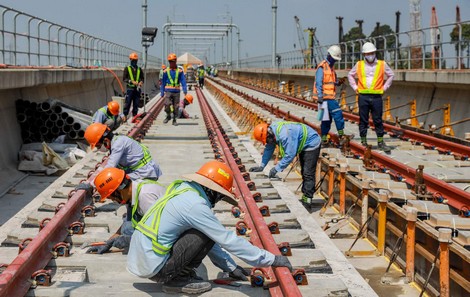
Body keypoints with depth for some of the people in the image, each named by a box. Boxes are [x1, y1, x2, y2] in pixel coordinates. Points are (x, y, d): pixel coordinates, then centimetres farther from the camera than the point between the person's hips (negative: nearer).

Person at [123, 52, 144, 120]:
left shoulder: (139, 69, 12)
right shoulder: (127, 69, 2)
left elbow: (142, 78, 17)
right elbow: (124, 78, -3)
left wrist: (141, 82, -6)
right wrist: (132, 81, -16)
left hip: (137, 89, 4)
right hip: (130, 89, -4)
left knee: (136, 104, 5)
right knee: (128, 103, -5)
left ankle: (134, 116, 12)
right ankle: (125, 116, -1)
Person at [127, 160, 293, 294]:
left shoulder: (182, 190, 10)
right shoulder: (196, 205, -17)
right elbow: (229, 241, -14)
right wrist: (272, 259, -8)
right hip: (152, 267, -9)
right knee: (207, 234, -11)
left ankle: (176, 274, 9)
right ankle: (175, 279, -2)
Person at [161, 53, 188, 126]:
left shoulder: (179, 71, 3)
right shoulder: (166, 71, 3)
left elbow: (183, 81, 0)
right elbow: (163, 82, 9)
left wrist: (185, 90, -13)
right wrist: (162, 92, 6)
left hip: (176, 92, 1)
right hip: (168, 91, -1)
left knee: (176, 106, 4)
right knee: (167, 104, -17)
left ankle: (174, 120, 17)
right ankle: (168, 116, 7)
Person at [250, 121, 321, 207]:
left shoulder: (285, 135, -38)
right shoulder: (271, 130, -8)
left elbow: (289, 155, -36)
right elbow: (268, 150, 3)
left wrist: (277, 168, -29)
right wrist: (261, 166, -2)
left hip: (311, 144, -10)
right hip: (303, 145, 10)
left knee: (308, 174, -12)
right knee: (304, 172, 17)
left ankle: (307, 199, -10)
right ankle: (305, 196, 25)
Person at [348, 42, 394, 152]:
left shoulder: (382, 64, 5)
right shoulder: (359, 65, 7)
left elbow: (391, 75, 16)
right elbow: (350, 75, 20)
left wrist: (384, 87, 7)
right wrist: (355, 87, 10)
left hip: (376, 96, 0)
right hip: (363, 96, 1)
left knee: (378, 120, 2)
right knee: (363, 120, 4)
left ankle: (380, 142, 9)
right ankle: (363, 142, 11)